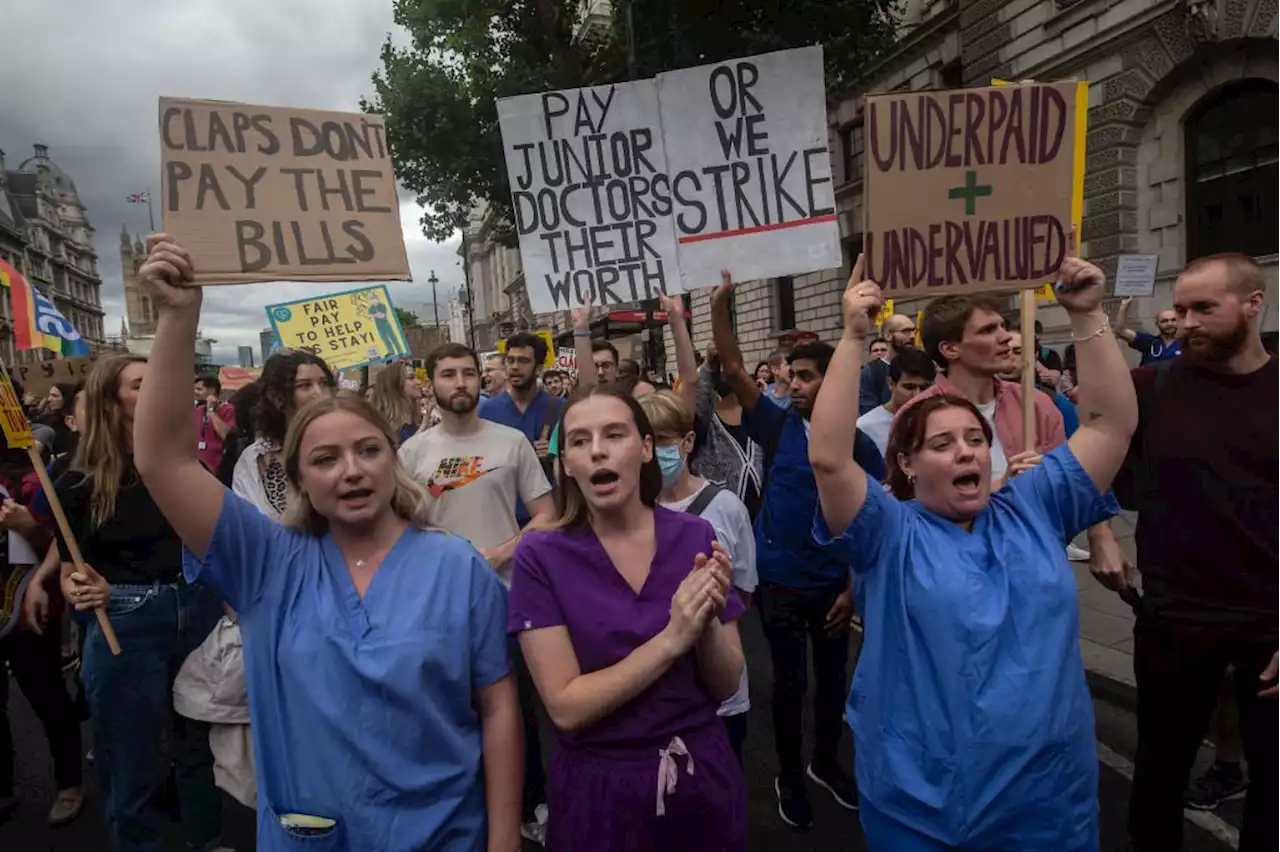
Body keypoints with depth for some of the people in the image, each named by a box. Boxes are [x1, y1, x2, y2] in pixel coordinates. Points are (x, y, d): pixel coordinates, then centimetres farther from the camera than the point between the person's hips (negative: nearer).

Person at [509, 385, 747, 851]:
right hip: (600, 787, -2)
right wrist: (671, 639, -25)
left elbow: (725, 685, -3)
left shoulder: (696, 538, -8)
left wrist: (709, 620, -22)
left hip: (703, 777, 2)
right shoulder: (541, 557, -13)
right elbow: (566, 708, -17)